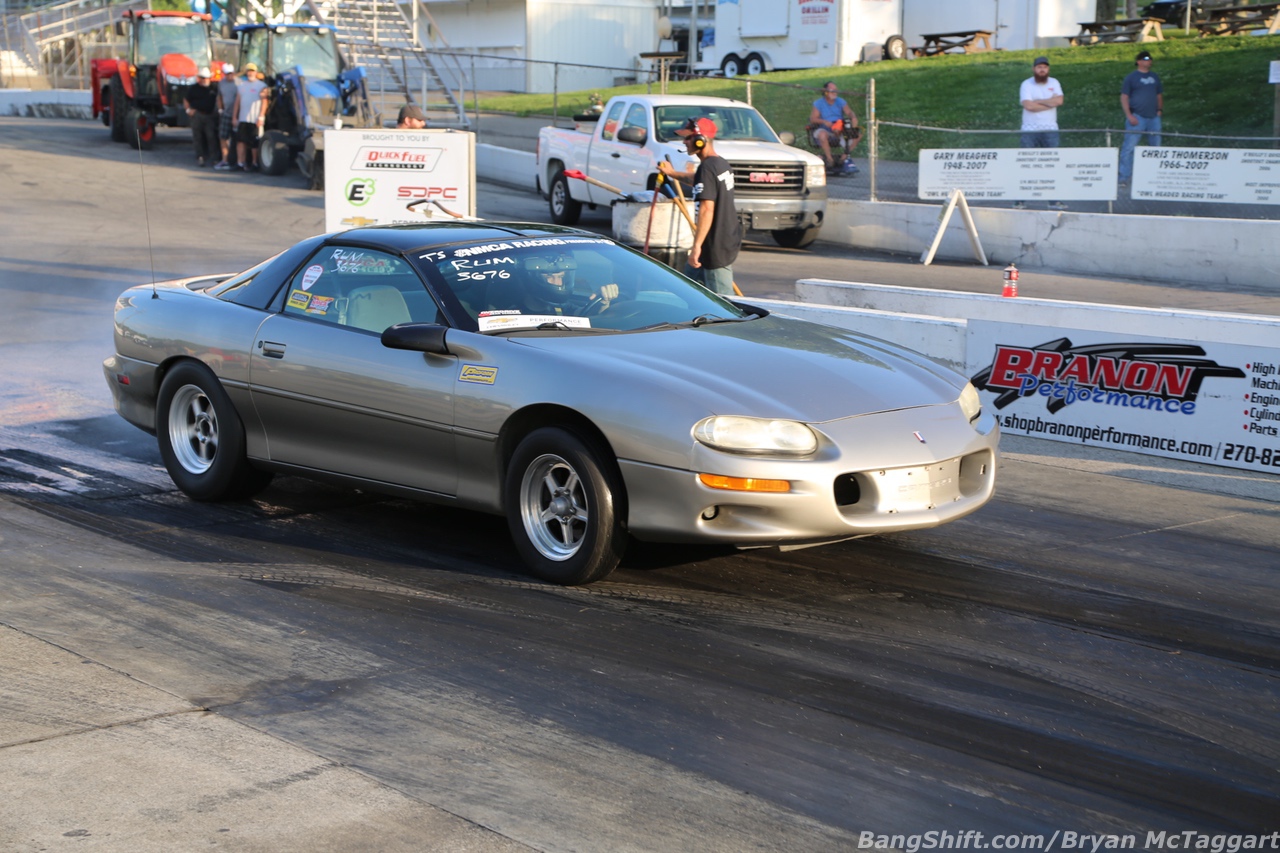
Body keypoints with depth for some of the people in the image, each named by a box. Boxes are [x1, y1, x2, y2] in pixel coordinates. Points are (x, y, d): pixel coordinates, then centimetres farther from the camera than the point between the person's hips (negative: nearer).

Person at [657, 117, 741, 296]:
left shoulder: (707, 168, -19)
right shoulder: (722, 164, 10)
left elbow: (707, 209, -27)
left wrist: (697, 245, -27)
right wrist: (672, 173, 45)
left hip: (716, 246, -10)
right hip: (729, 239, 10)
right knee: (691, 276, 25)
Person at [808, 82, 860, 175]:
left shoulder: (840, 102, 11)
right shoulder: (818, 103, 0)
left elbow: (849, 112, -1)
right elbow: (812, 118, -9)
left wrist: (853, 118, -25)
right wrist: (824, 122, -28)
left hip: (840, 131, 4)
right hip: (825, 130, -4)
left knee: (858, 133, -14)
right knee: (822, 135, -40)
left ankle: (844, 157, -8)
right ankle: (830, 160, -26)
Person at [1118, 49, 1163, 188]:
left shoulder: (1155, 77, 16)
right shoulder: (1131, 77, 0)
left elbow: (1159, 95, 26)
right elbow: (1124, 97, -4)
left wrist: (1160, 109, 11)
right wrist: (1129, 115, -13)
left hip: (1153, 117, 6)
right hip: (1136, 117, -6)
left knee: (1156, 147, 11)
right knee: (1129, 147, -10)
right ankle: (1124, 176, -8)